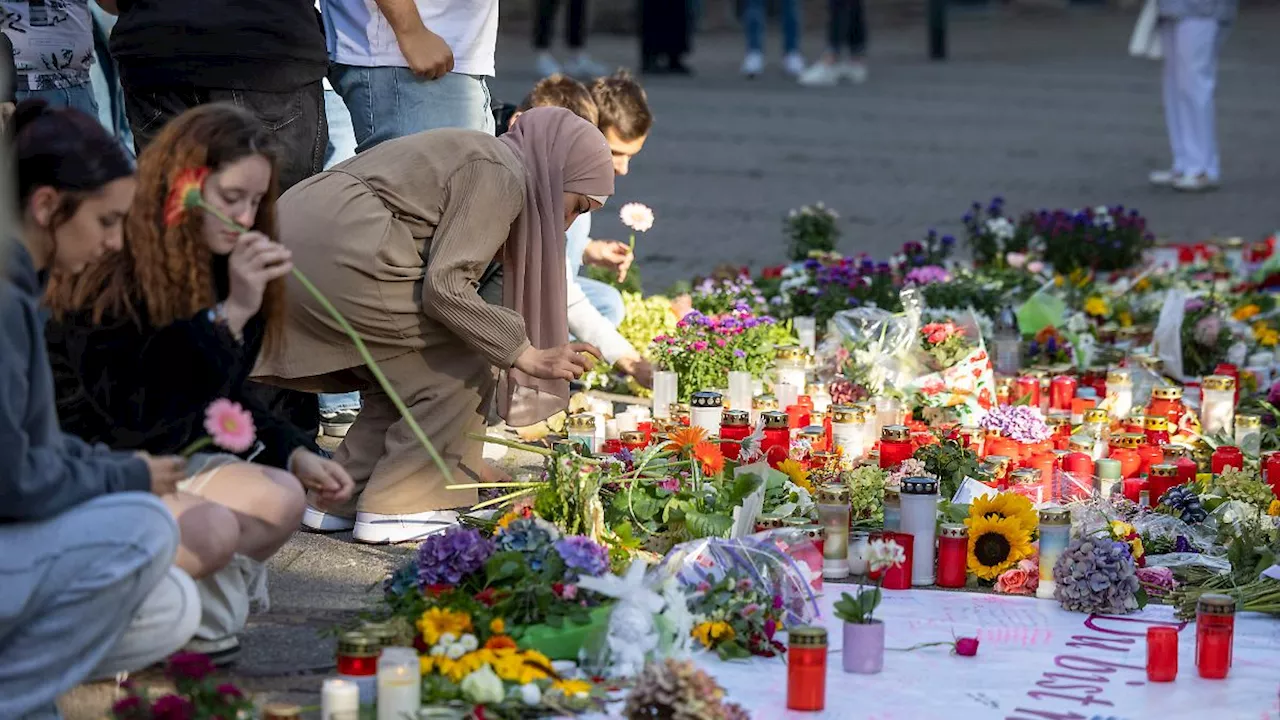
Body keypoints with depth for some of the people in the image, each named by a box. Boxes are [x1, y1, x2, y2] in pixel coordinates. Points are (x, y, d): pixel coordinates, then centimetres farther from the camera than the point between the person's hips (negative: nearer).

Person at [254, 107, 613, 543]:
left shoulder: (474, 156, 28)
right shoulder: (501, 176, -4)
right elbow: (445, 288, -14)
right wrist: (527, 354, -8)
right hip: (341, 251, -10)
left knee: (408, 373, 20)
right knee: (460, 372, 0)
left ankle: (336, 500, 19)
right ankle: (394, 508, 3)